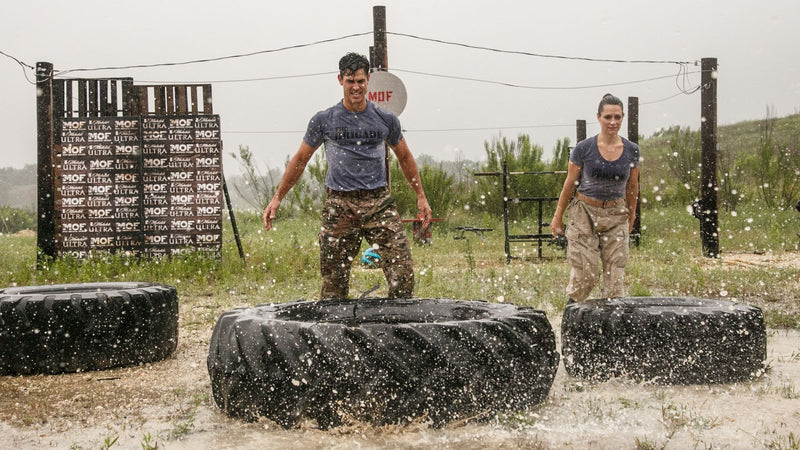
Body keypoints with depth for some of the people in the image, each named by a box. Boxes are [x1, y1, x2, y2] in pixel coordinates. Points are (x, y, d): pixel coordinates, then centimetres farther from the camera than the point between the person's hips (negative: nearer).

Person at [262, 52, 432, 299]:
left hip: (379, 203, 1)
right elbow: (300, 160, 13)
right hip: (339, 207, -1)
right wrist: (277, 198, 10)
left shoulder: (385, 120, 9)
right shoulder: (324, 120, 5)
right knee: (333, 283, -2)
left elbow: (405, 158, 21)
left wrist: (421, 197, 20)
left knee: (403, 275, -10)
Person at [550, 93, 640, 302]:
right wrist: (558, 216, 5)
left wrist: (631, 217, 20)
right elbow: (570, 184, 1)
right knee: (585, 273, -5)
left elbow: (632, 187, 12)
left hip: (616, 216, 2)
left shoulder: (631, 151, -1)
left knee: (614, 275, -2)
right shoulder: (584, 149, -9)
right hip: (585, 213, -2)